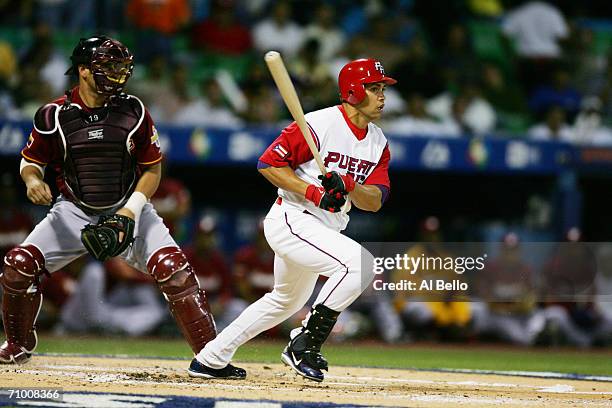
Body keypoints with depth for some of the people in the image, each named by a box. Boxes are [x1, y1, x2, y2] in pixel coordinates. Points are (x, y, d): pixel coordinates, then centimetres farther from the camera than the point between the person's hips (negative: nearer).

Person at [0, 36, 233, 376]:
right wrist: (32, 180, -18)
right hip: (74, 210, 1)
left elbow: (152, 169, -1)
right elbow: (31, 160, 6)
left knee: (173, 269, -21)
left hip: (129, 209, -1)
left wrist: (130, 211, -14)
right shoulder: (54, 115, -8)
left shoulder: (133, 112, -8)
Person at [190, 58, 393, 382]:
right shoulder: (319, 125, -16)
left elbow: (375, 201, 0)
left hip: (323, 230, 10)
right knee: (360, 264, -27)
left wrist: (348, 185, -21)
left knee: (288, 300, 25)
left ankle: (211, 358, 36)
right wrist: (313, 192, -23)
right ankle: (304, 344, -18)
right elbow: (268, 164, -15)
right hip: (290, 219, -10)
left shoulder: (378, 143, 7)